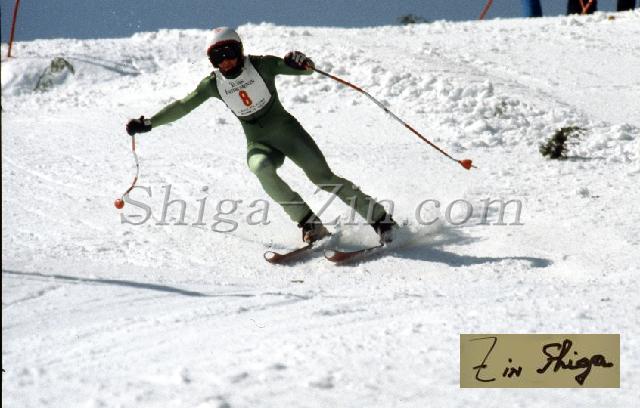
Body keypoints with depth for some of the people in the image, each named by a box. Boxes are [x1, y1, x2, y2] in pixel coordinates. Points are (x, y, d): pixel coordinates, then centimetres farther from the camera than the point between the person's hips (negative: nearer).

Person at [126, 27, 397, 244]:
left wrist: (299, 62, -34)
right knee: (261, 168, -32)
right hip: (259, 144, 2)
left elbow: (308, 69, -10)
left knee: (323, 177, -13)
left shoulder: (261, 65, -8)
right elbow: (182, 107, 7)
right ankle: (310, 224, -27)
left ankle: (382, 219, -4)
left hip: (286, 130, -2)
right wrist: (148, 123, 0)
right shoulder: (214, 84, 1)